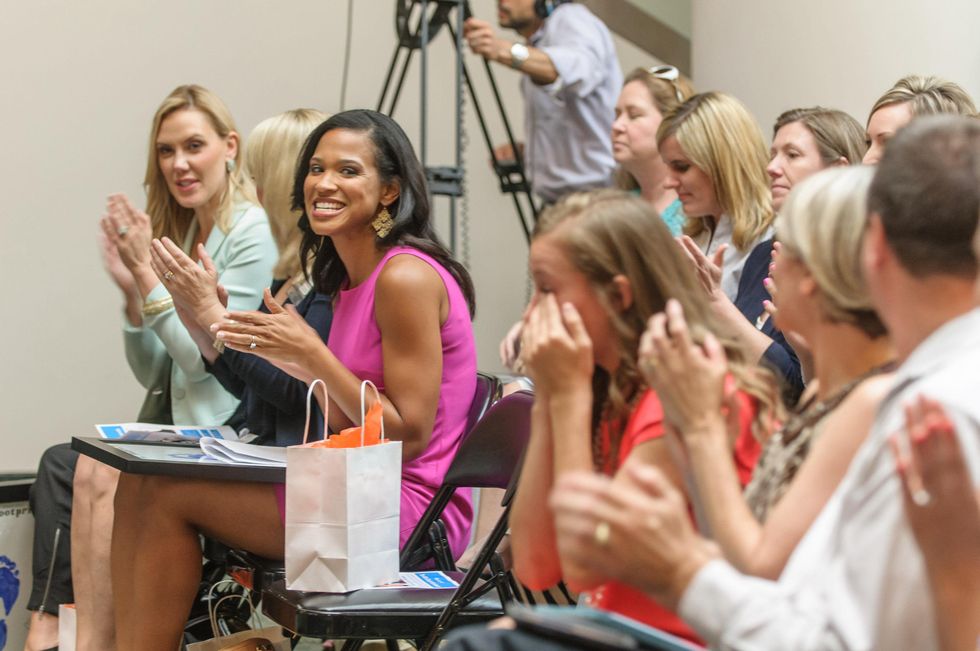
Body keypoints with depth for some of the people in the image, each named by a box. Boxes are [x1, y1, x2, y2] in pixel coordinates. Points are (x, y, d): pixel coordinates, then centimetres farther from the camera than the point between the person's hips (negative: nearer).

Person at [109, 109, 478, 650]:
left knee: (173, 494, -14)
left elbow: (408, 435, -17)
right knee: (141, 482, -1)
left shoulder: (407, 278, -14)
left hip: (407, 509, -9)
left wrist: (311, 353, -18)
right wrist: (289, 357, 3)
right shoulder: (350, 279, 15)